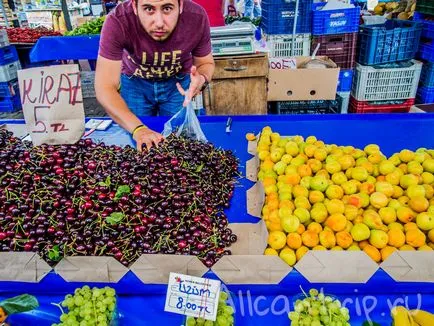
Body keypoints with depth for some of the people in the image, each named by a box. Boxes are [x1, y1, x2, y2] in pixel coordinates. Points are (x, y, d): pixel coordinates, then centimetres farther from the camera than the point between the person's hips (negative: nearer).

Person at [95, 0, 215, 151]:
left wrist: (202, 79, -36)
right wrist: (137, 128, -46)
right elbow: (105, 88, -33)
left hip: (179, 81, 1)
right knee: (141, 147, 9)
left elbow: (206, 63, -12)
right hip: (135, 82, 0)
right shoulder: (117, 22, -34)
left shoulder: (197, 17, -28)